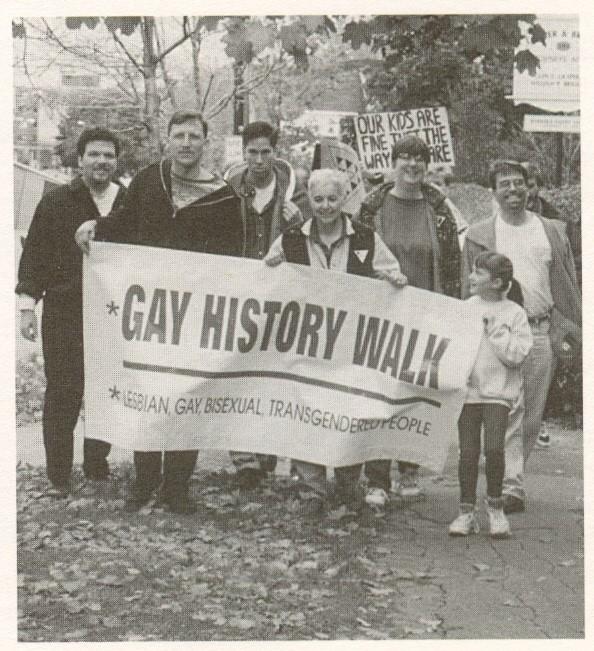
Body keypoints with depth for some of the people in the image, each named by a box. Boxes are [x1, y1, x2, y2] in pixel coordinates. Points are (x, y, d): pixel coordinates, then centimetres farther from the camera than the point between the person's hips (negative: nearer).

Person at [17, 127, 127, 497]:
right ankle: (59, 476, 10)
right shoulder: (56, 203, -1)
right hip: (64, 314, -2)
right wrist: (28, 304, -6)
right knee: (63, 393, 1)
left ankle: (97, 464, 24)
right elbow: (34, 255, 0)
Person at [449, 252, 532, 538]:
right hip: (467, 388, 3)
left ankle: (495, 506, 9)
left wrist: (494, 330, -11)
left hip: (498, 390, -2)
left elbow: (516, 355, -8)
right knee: (468, 452, 0)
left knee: (494, 448, -14)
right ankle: (466, 512, 12)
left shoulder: (514, 313, 1)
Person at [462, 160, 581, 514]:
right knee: (508, 411, -10)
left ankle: (512, 474, 23)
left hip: (543, 332, 3)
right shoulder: (478, 235, 6)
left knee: (533, 415, 8)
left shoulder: (553, 230, 12)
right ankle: (512, 487, -10)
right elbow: (469, 291, 7)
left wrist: (573, 332, 5)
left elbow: (568, 287, 12)